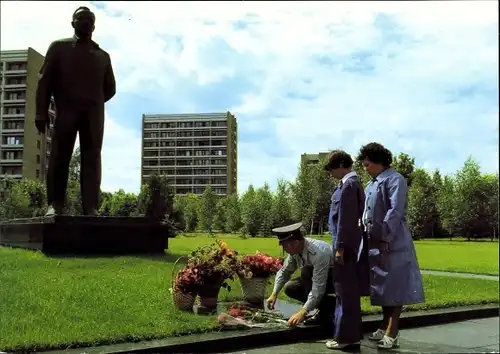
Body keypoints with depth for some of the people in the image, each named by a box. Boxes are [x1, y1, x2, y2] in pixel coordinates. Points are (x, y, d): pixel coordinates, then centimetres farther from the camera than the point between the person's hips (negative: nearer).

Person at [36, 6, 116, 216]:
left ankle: (91, 207, -11)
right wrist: (41, 111, -6)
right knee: (59, 157, -6)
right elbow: (44, 81, 4)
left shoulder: (103, 55, 19)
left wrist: (93, 104, 7)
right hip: (66, 111, -1)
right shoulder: (59, 47, 12)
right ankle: (55, 204, -5)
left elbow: (110, 88, 21)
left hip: (94, 114, 2)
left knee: (91, 159, -6)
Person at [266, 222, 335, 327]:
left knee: (306, 271, -32)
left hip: (337, 278, -8)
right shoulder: (295, 249, -12)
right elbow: (284, 271, 2)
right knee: (290, 288, -4)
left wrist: (303, 312, -41)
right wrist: (274, 294, -8)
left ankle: (325, 313, -16)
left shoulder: (318, 253, -35)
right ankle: (329, 305, 2)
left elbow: (318, 288, -37)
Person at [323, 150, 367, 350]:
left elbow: (345, 219, -19)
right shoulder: (354, 183, 15)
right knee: (349, 290, 14)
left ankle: (346, 336, 2)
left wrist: (340, 247, -18)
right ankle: (351, 334, 22)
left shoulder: (348, 185, -15)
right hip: (350, 243, 10)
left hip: (345, 244, -10)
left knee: (345, 290, -4)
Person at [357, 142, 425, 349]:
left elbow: (395, 212, -17)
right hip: (375, 242, 9)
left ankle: (392, 334, -1)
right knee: (383, 287, 15)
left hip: (392, 243, -9)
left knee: (394, 288, -4)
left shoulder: (395, 180, -9)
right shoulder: (372, 184, 17)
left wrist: (386, 239, -20)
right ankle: (385, 328, 25)